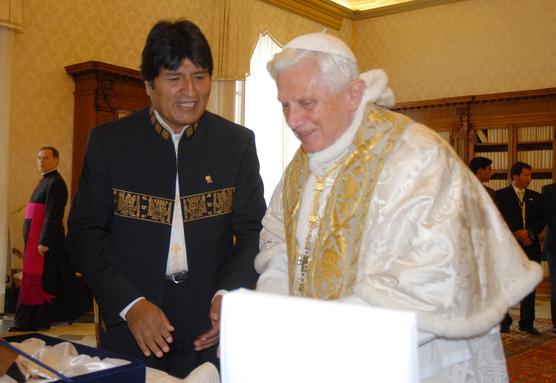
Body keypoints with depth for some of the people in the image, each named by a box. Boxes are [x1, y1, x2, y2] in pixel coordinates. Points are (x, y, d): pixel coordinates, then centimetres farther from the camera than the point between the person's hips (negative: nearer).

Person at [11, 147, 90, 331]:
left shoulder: (55, 183, -14)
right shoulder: (46, 181, 16)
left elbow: (53, 216, -21)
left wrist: (44, 241, -24)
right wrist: (40, 240, 20)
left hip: (45, 238, -10)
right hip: (36, 238, 10)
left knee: (36, 278, -3)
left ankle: (32, 321, 5)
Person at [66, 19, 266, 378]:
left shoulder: (238, 142, -2)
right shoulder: (108, 140, -3)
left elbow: (253, 231, -1)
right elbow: (86, 231, -3)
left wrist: (229, 295, -18)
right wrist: (131, 304, -14)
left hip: (211, 323, 1)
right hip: (128, 324, 0)